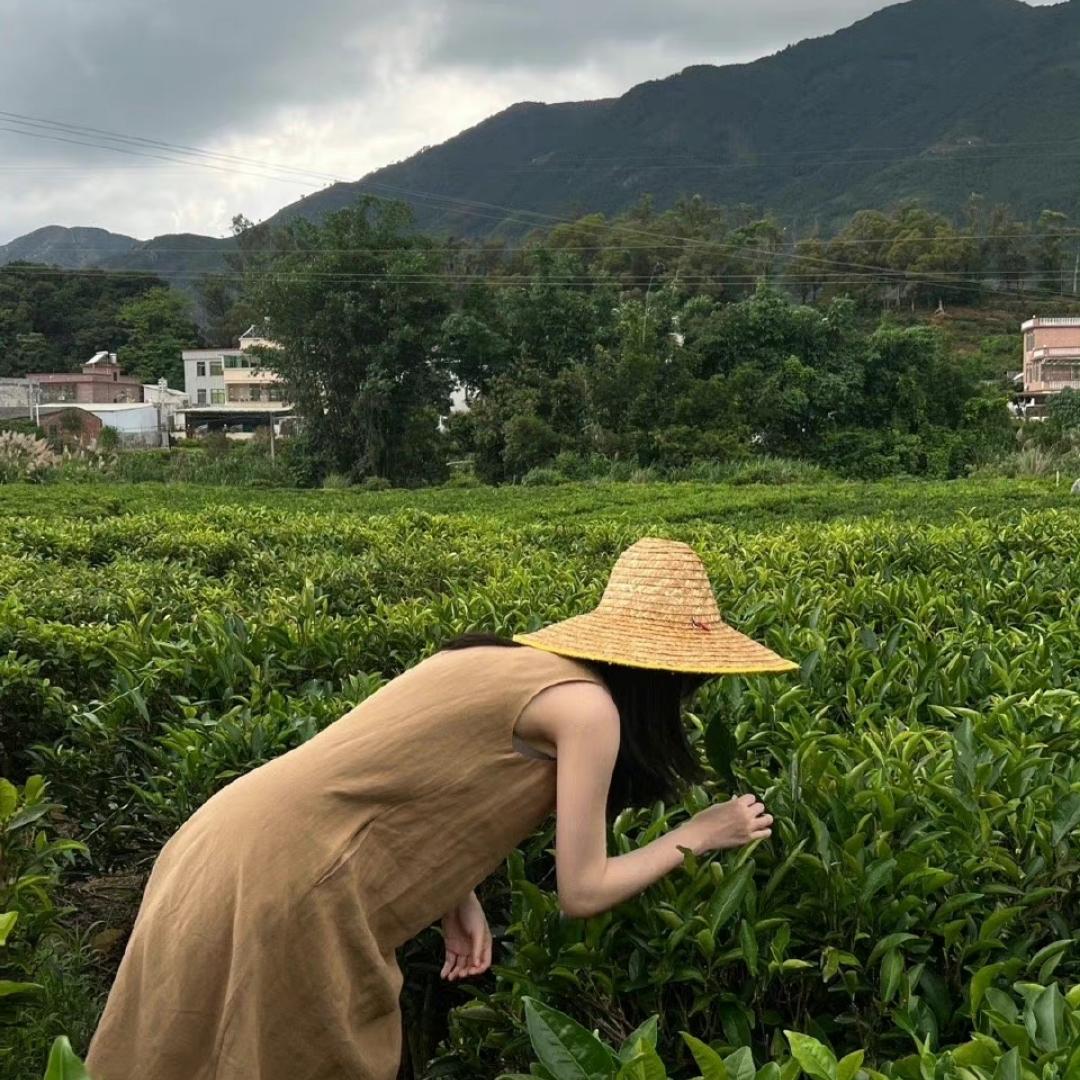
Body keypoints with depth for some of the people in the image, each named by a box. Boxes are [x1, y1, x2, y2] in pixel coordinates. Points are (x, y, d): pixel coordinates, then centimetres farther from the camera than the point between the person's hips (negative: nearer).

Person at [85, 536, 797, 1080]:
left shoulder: (511, 660, 15)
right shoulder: (588, 706, -9)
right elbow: (582, 892, -4)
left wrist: (455, 894, 8)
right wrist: (699, 834, 9)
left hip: (233, 846, 8)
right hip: (282, 884, -8)